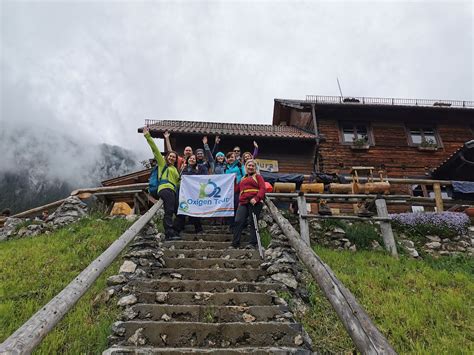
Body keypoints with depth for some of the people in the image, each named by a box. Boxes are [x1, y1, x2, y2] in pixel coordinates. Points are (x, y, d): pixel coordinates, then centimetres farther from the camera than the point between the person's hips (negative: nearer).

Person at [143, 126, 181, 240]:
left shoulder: (175, 169, 32)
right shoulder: (162, 162, 16)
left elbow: (177, 182, 30)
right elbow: (155, 149, 9)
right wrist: (148, 136, 5)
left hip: (172, 191, 7)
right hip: (165, 188, -7)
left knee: (169, 212, 0)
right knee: (169, 211, -21)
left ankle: (168, 235, 0)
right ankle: (170, 233, -30)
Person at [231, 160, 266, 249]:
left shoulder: (258, 176, 12)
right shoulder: (243, 179, 28)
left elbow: (262, 188, -2)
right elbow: (237, 189, 31)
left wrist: (256, 199, -15)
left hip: (254, 202, -4)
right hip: (243, 203, 4)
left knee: (253, 222, -3)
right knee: (238, 221, -6)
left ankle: (253, 244, 2)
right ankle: (235, 244, -4)